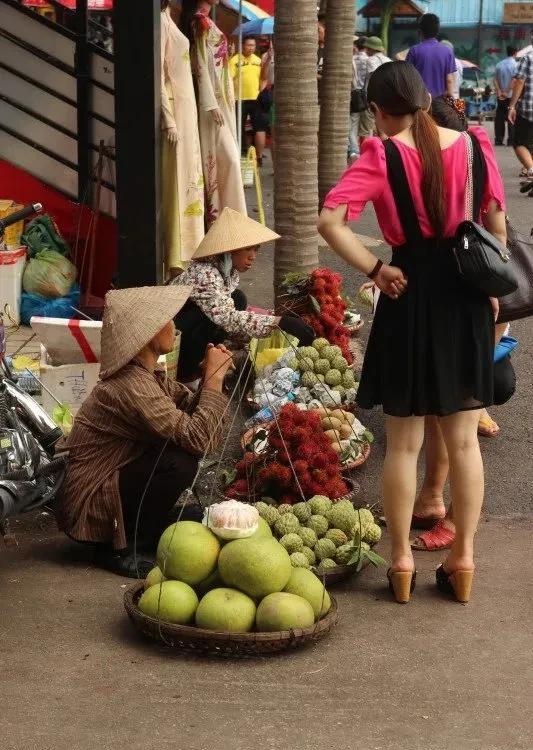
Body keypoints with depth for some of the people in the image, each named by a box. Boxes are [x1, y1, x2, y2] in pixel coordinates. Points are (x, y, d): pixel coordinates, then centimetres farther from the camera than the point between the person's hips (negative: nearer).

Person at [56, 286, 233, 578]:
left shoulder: (146, 375, 4)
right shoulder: (132, 386, -26)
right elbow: (199, 438, -31)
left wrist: (211, 376, -11)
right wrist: (214, 377, -21)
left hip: (110, 480, 9)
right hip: (89, 505, -9)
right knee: (181, 460, -24)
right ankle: (118, 548, -10)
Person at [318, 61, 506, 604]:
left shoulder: (382, 157, -11)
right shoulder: (472, 145, -2)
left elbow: (329, 221, -22)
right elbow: (497, 225, 1)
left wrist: (373, 269, -13)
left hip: (411, 295, -3)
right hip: (466, 294, 3)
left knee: (404, 442, 9)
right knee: (463, 439, 12)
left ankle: (401, 562, 17)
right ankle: (462, 560, 19)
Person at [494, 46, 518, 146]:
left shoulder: (499, 64, 8)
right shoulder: (515, 65, -8)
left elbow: (495, 80, 1)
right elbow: (514, 80, -18)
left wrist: (499, 92, -6)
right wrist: (507, 92, -16)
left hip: (500, 96, 5)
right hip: (511, 96, -5)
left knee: (499, 118, 8)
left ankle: (498, 140, 8)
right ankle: (511, 140, -3)